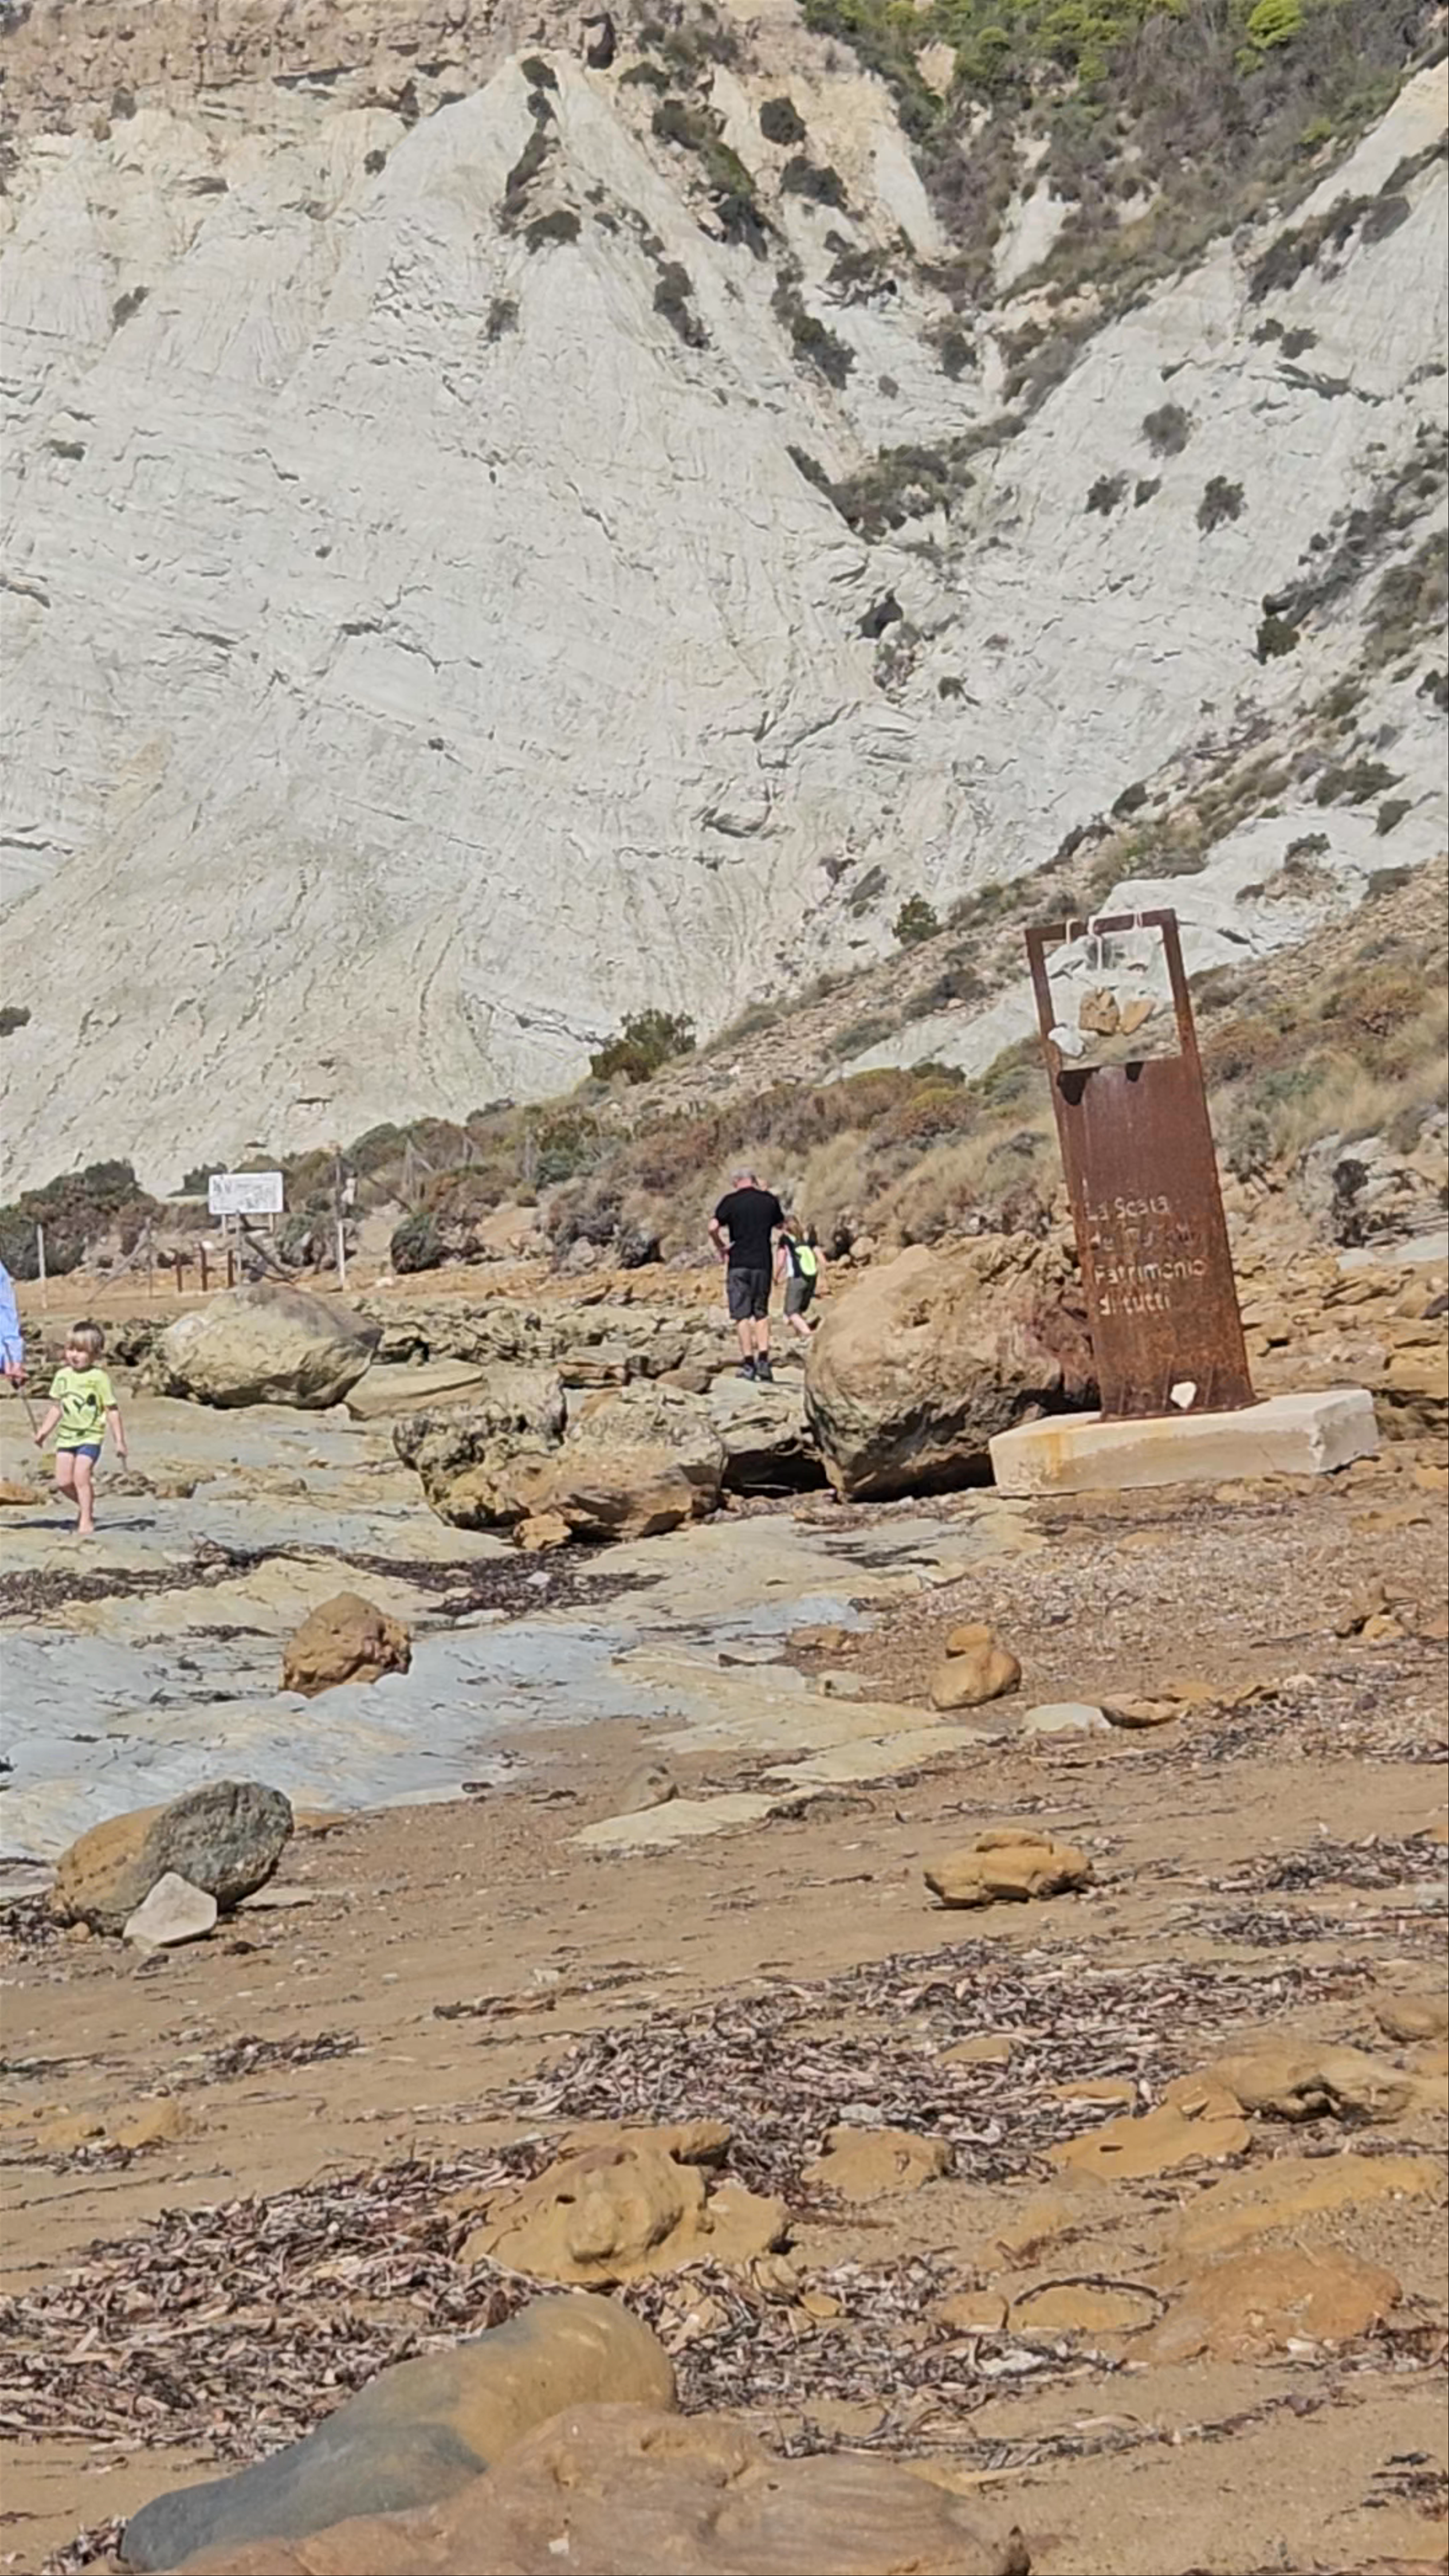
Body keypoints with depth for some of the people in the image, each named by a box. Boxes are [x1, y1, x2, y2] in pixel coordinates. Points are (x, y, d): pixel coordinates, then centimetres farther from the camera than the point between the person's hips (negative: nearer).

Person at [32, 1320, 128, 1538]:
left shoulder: (99, 1378, -9)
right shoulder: (62, 1376, 7)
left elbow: (112, 1411, -6)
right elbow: (57, 1407, 17)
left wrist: (120, 1441, -7)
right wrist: (44, 1431, 10)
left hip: (90, 1437, -5)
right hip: (67, 1436, 5)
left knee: (81, 1475, -17)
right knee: (63, 1481, 0)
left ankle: (86, 1520, -4)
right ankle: (86, 1506, 25)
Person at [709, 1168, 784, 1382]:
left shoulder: (730, 1200, -3)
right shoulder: (769, 1199, 5)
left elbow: (713, 1227, -14)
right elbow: (780, 1225, 22)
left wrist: (721, 1248, 1)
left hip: (739, 1262, -3)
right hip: (763, 1262, 3)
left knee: (742, 1314, 1)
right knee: (762, 1312, 14)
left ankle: (748, 1363, -3)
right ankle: (763, 1360, 2)